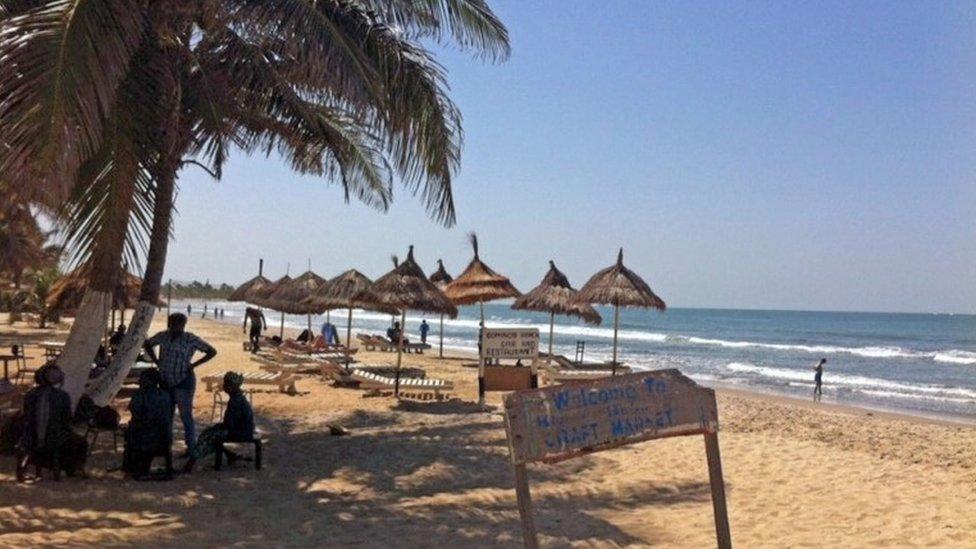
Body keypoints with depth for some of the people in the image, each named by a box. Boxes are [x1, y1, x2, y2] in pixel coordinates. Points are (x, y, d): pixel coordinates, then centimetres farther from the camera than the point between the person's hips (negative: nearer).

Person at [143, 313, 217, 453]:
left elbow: (212, 351, -7)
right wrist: (155, 360, 8)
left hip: (183, 382, -6)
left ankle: (192, 448, 3)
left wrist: (193, 365, -11)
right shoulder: (162, 336, 3)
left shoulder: (191, 339, -10)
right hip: (165, 382, 6)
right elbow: (148, 344, 22)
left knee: (186, 415, -4)